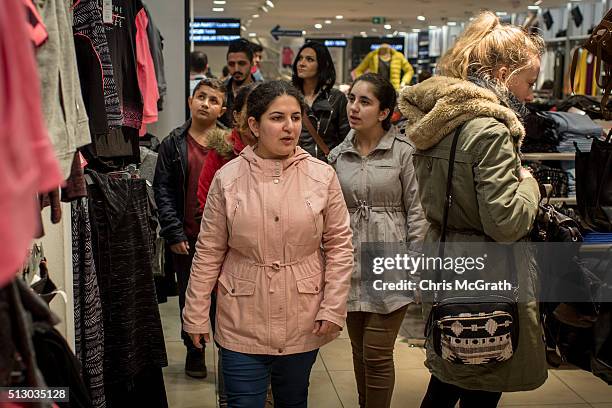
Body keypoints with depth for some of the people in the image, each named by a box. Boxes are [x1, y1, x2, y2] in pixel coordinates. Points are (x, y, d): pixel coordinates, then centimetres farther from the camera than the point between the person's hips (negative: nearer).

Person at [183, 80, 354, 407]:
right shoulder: (227, 177, -6)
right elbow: (208, 252, -2)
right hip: (242, 322, -1)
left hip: (302, 322, 1)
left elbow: (339, 245, -1)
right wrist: (196, 315, -1)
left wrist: (333, 309, -6)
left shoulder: (322, 175, -5)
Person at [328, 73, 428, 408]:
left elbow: (416, 212, -5)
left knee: (377, 354, -3)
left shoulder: (403, 152, -6)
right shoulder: (338, 157, 7)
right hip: (351, 264, 4)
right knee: (359, 351, 15)